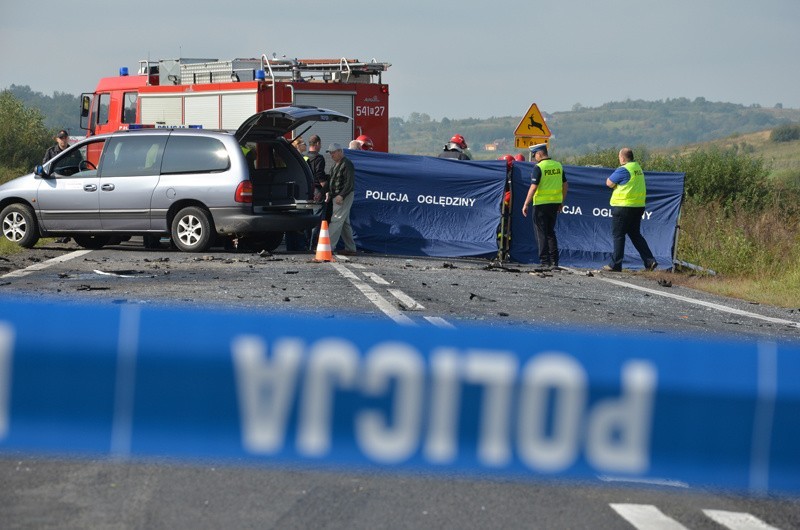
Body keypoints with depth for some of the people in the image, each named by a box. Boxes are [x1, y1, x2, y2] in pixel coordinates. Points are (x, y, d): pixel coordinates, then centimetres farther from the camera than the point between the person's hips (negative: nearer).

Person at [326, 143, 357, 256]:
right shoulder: (336, 164, 17)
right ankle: (350, 248, 15)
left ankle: (329, 246, -17)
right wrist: (329, 193, 14)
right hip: (336, 197, 10)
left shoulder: (347, 164, -13)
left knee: (336, 222, -13)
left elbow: (350, 183, -19)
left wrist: (341, 196, -24)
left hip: (344, 197, -10)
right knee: (345, 223, 11)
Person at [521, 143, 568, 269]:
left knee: (541, 233, 1)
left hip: (541, 203, -6)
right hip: (555, 202, 6)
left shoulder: (538, 167, -13)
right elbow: (565, 185, 11)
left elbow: (533, 187, -17)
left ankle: (545, 261, -2)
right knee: (551, 232, 16)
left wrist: (526, 204, -12)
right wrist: (561, 202, 20)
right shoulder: (558, 166, 7)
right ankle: (554, 261, 12)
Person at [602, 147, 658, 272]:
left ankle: (615, 264, 2)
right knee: (635, 234, 14)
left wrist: (610, 179, 9)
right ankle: (650, 261, 6)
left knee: (618, 235, 0)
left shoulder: (623, 170, -15)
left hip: (623, 206, -8)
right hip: (638, 206, 8)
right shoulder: (638, 168, 12)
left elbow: (609, 183, -9)